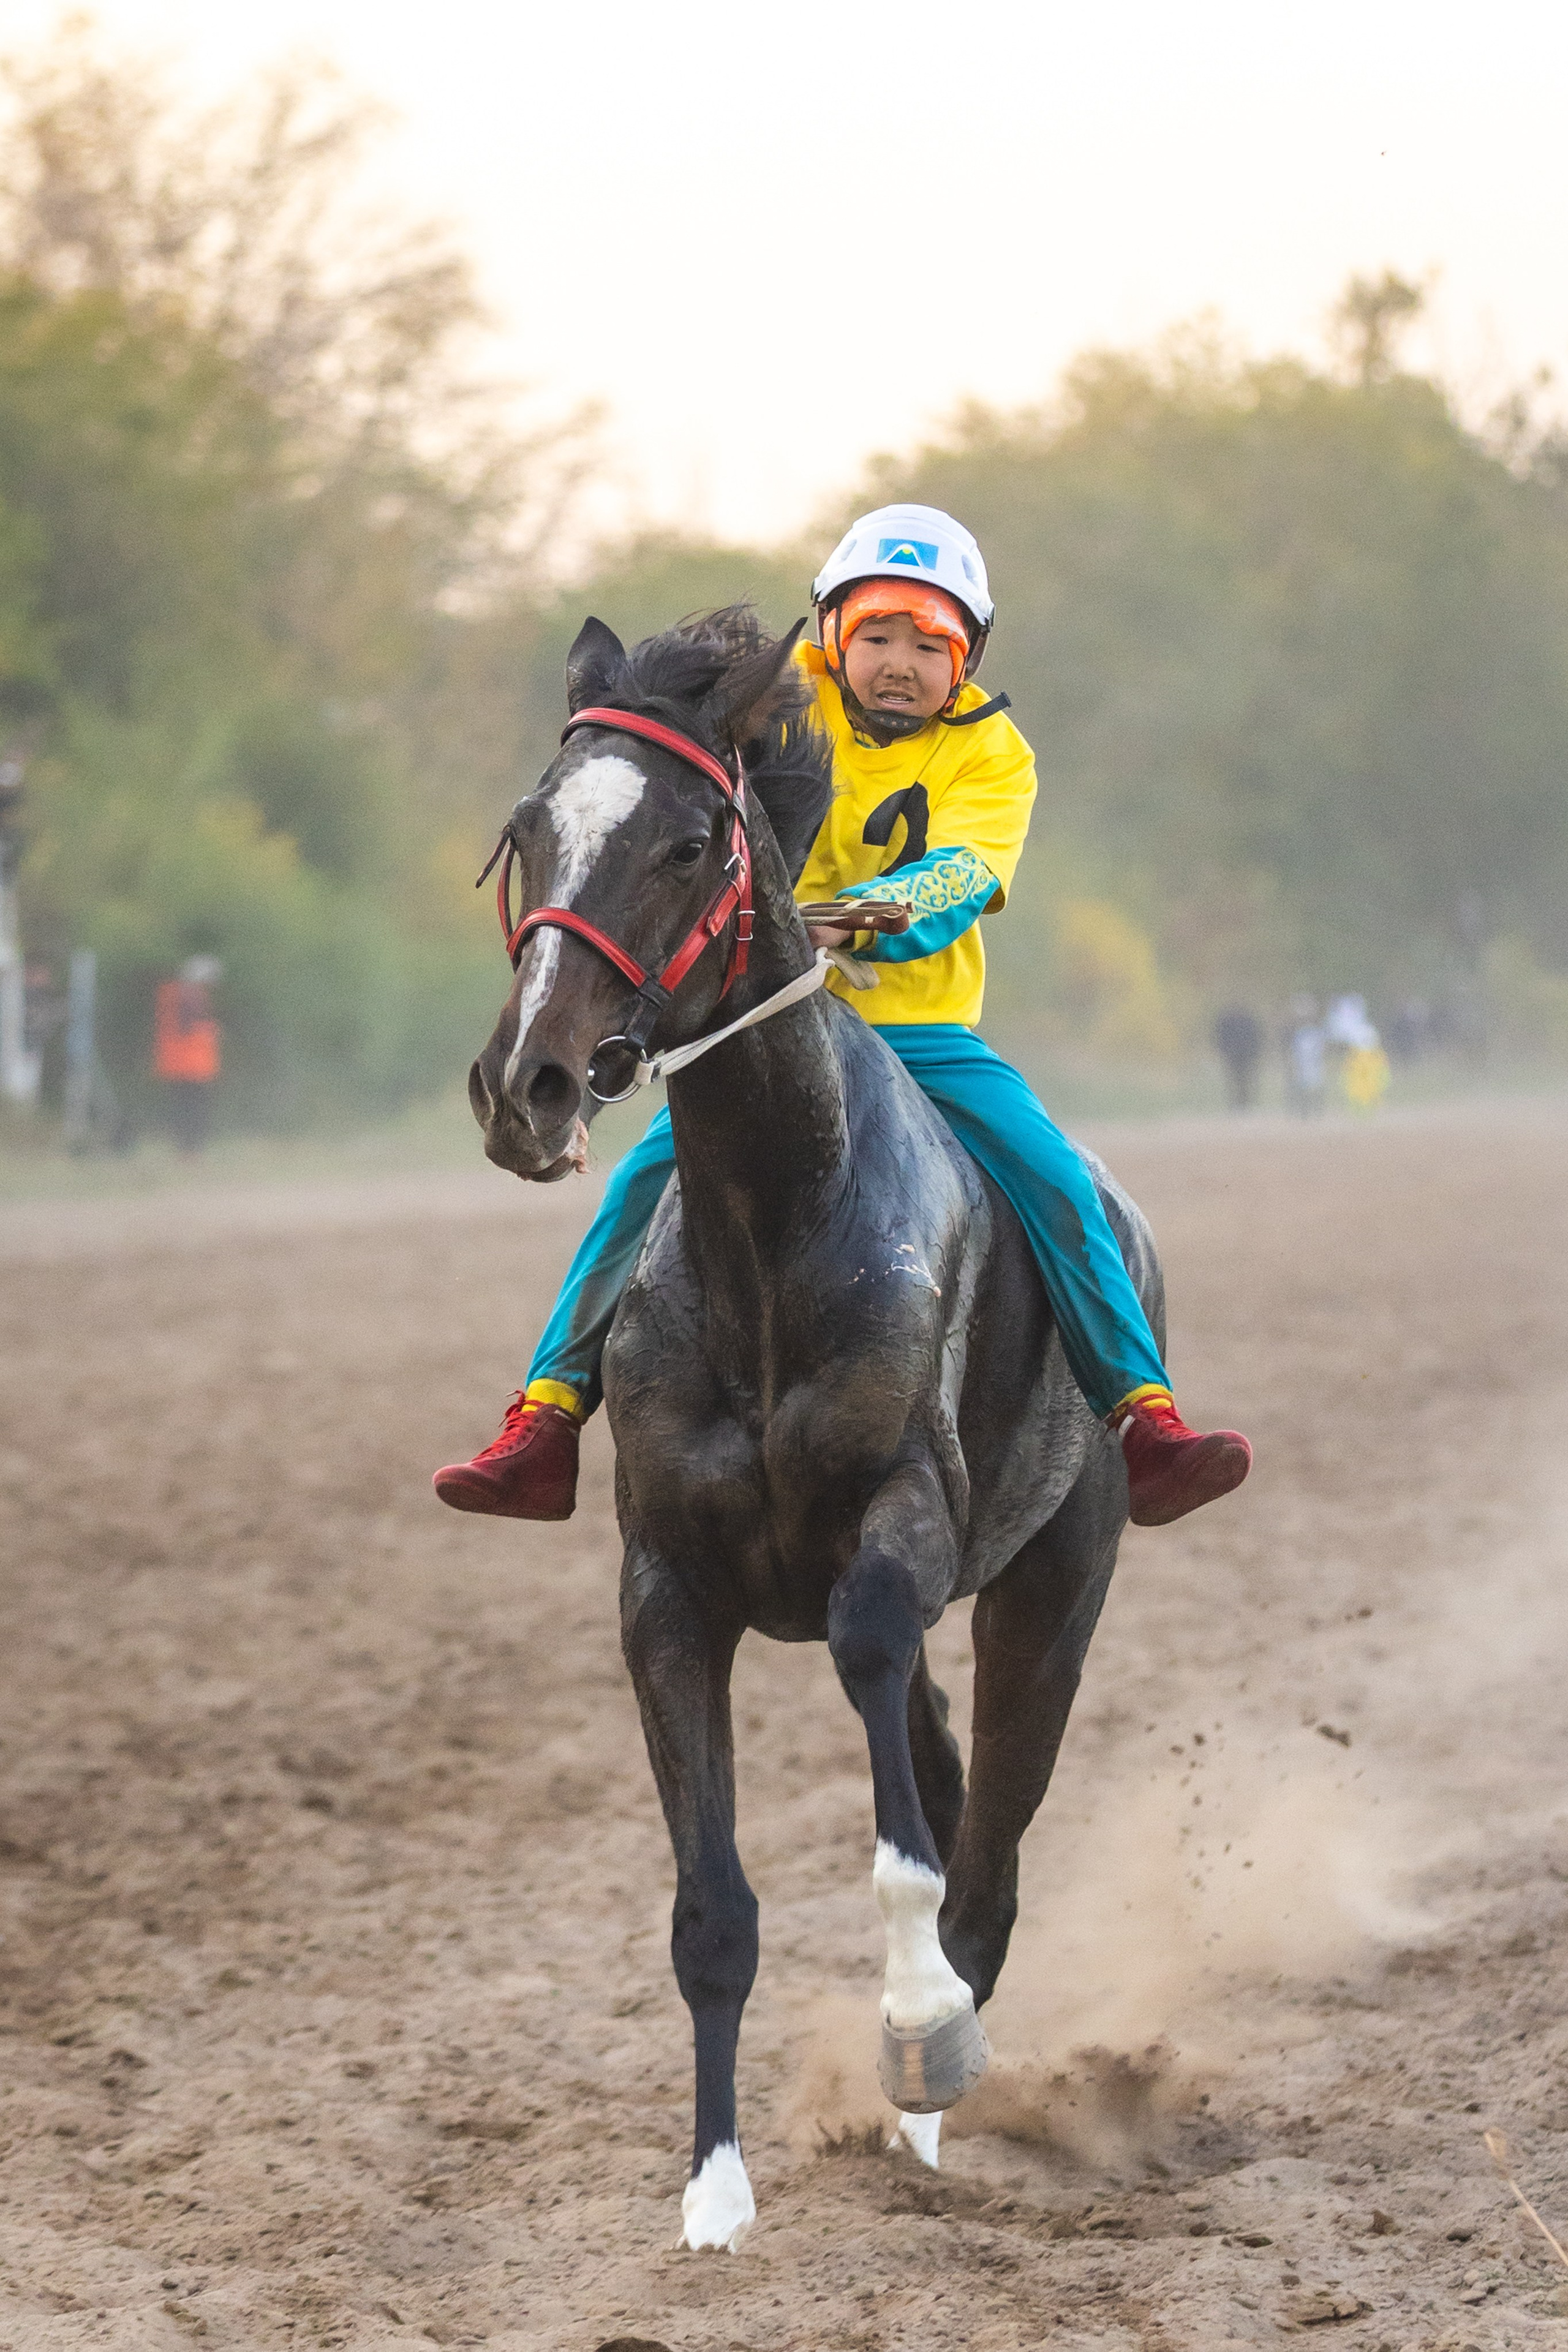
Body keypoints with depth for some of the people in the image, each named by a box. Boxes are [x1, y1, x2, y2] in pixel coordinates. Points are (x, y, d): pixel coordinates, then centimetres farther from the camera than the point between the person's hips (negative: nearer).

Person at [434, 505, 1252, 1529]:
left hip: (923, 1030, 0)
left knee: (1058, 1181, -18)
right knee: (649, 1179, -19)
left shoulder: (991, 754, -2)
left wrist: (855, 919, -38)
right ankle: (546, 1422, -17)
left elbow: (956, 880, -19)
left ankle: (1145, 1419, -15)